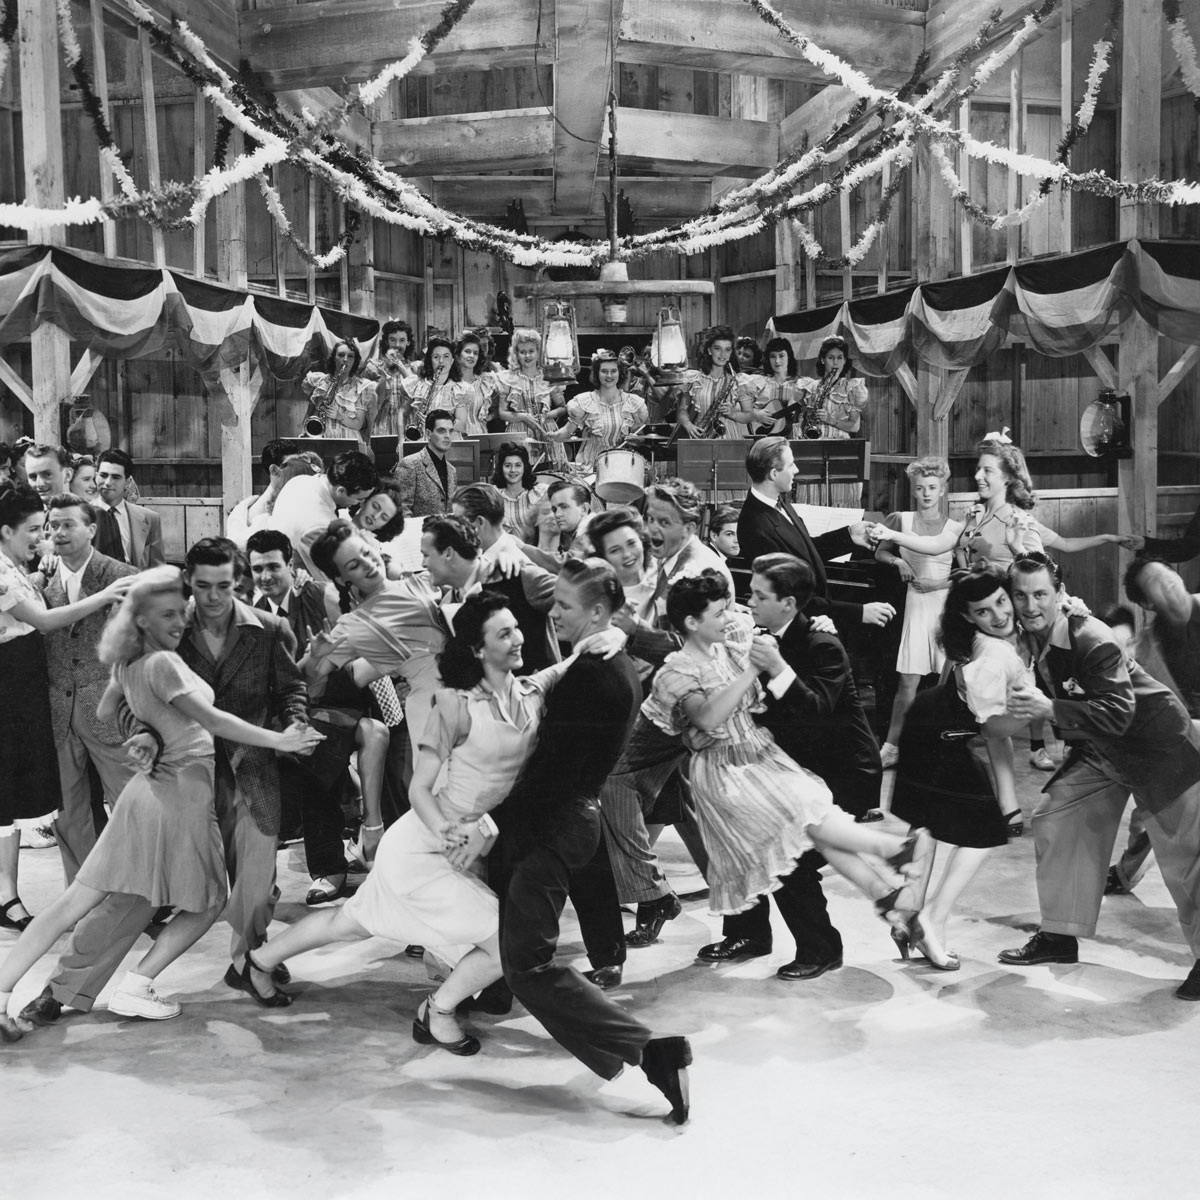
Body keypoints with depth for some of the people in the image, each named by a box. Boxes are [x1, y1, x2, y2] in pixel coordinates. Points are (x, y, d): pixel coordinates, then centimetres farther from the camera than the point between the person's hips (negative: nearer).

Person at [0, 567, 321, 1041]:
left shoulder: (126, 664, 11)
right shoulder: (164, 662, -15)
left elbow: (104, 714, 25)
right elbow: (212, 720, -17)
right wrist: (278, 740, -13)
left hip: (149, 787, 8)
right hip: (181, 792, -8)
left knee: (75, 902, 6)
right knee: (207, 903, 10)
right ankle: (135, 989, 2)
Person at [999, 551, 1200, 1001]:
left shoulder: (1092, 640, -30)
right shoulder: (1028, 642, -6)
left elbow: (1117, 714, -35)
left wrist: (1049, 709, -41)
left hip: (1156, 744, -8)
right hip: (1099, 750, 8)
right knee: (1052, 818, 3)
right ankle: (1060, 937, 14)